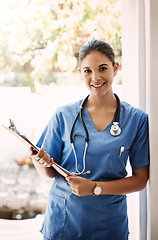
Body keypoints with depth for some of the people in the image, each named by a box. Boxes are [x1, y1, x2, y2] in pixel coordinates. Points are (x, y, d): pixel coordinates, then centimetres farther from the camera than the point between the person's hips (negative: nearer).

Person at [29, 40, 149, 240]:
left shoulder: (137, 120, -5)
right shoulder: (64, 115, -3)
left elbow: (140, 179, -5)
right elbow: (49, 173, 2)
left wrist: (95, 188, -16)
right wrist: (43, 163, -20)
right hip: (63, 220, 1)